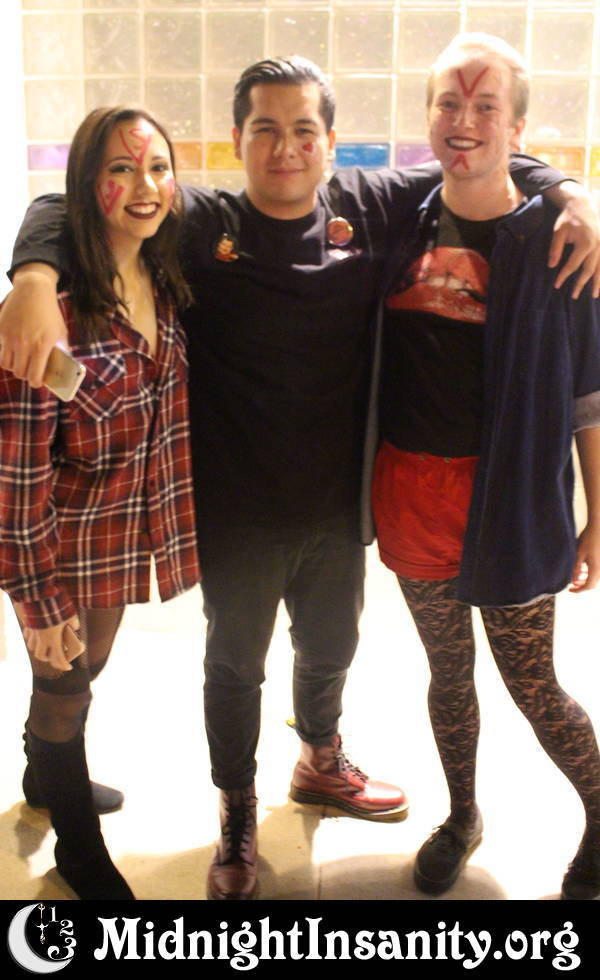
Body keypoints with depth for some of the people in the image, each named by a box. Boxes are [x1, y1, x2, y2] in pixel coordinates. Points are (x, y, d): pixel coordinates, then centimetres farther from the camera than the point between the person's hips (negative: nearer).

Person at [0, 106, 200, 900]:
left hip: (134, 530, 6)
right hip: (66, 545, -6)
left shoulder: (167, 284, -2)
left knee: (89, 669, 26)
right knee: (64, 690, 14)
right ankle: (80, 848, 39)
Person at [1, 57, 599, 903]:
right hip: (237, 514, -3)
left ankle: (322, 764, 58)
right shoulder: (200, 223, -13)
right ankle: (237, 819, 44)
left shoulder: (370, 209, -5)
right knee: (235, 664, 18)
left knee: (331, 646, 26)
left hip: (338, 504, 3)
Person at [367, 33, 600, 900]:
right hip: (412, 488, 4)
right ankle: (462, 817, 42)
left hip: (509, 495, -4)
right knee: (448, 670, 19)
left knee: (531, 684, 8)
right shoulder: (404, 223, 4)